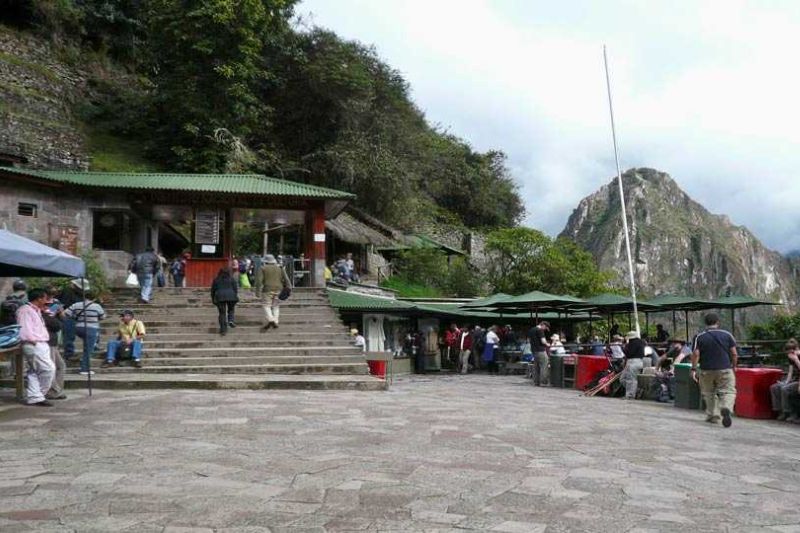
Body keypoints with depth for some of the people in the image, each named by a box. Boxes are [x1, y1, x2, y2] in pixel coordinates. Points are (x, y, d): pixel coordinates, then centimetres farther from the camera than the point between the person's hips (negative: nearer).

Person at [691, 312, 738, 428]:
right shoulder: (727, 335, 0)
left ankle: (713, 416, 19)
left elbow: (695, 354, -8)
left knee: (709, 393, 16)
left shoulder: (700, 337, -2)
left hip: (706, 370, 1)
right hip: (725, 369, -1)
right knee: (728, 391, 2)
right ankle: (726, 408, -25)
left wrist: (694, 369, -3)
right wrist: (734, 366, 16)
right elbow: (734, 353, 2)